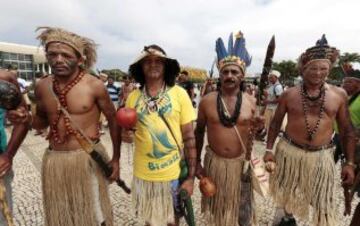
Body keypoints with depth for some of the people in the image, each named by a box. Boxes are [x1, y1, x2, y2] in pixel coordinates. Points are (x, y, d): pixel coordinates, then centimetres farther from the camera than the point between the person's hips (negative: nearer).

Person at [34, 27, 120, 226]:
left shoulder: (94, 86, -12)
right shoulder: (42, 87, 1)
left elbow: (113, 120, -4)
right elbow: (42, 121, 16)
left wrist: (116, 158, -2)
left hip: (88, 158, -4)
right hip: (54, 160, 5)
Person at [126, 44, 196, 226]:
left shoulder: (179, 94, -9)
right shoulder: (133, 97, -3)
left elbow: (189, 136, -8)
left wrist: (191, 176, -8)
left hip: (173, 173, -1)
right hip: (143, 174, 2)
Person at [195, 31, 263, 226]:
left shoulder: (251, 101, -6)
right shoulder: (207, 101, -8)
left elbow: (256, 132, 5)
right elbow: (199, 132, 1)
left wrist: (257, 128, -19)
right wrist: (197, 162, 2)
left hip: (241, 162, 1)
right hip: (214, 161, 0)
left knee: (239, 207, 19)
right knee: (216, 207, 19)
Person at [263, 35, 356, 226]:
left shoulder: (339, 94, -2)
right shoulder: (289, 94, -5)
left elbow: (347, 130, 4)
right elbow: (276, 122, 1)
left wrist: (349, 162, 1)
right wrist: (269, 149, -4)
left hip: (321, 156, 0)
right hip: (289, 151, 1)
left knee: (323, 204, 7)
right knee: (287, 192, 19)